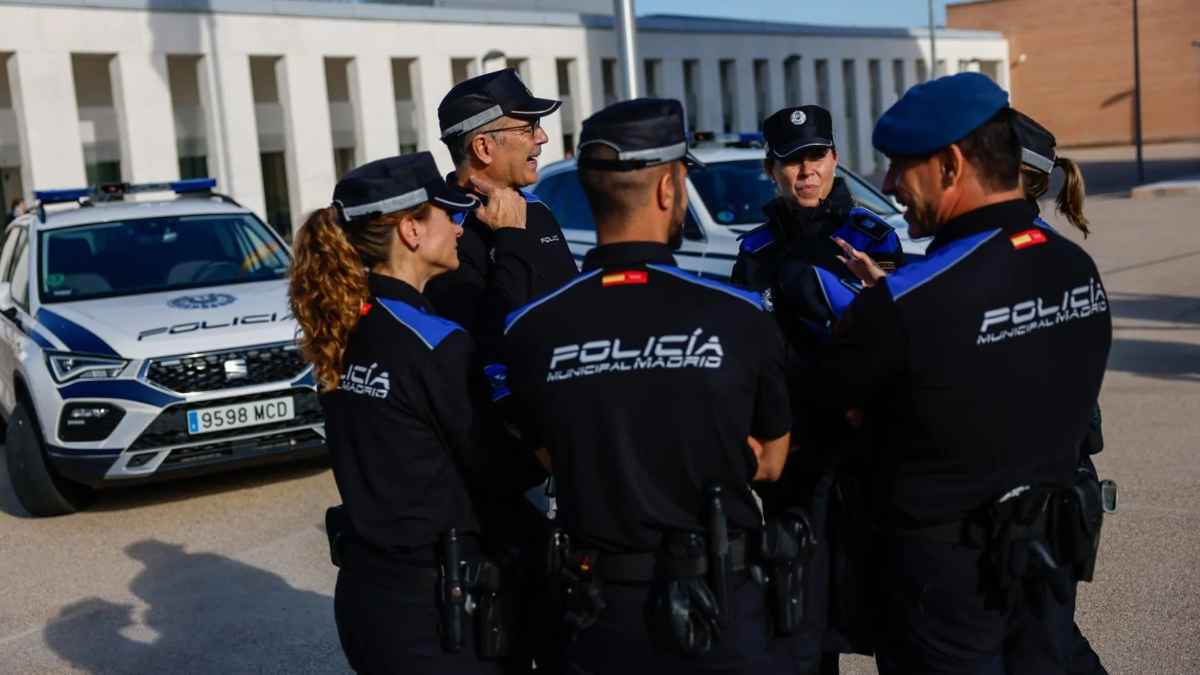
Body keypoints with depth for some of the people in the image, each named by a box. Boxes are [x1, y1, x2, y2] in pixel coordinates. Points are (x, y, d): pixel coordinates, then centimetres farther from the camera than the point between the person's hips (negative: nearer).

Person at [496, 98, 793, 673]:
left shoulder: (529, 331, -10)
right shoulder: (739, 316, -14)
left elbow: (556, 463, 4)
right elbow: (770, 462, 1)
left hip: (600, 613, 1)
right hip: (721, 611, -1)